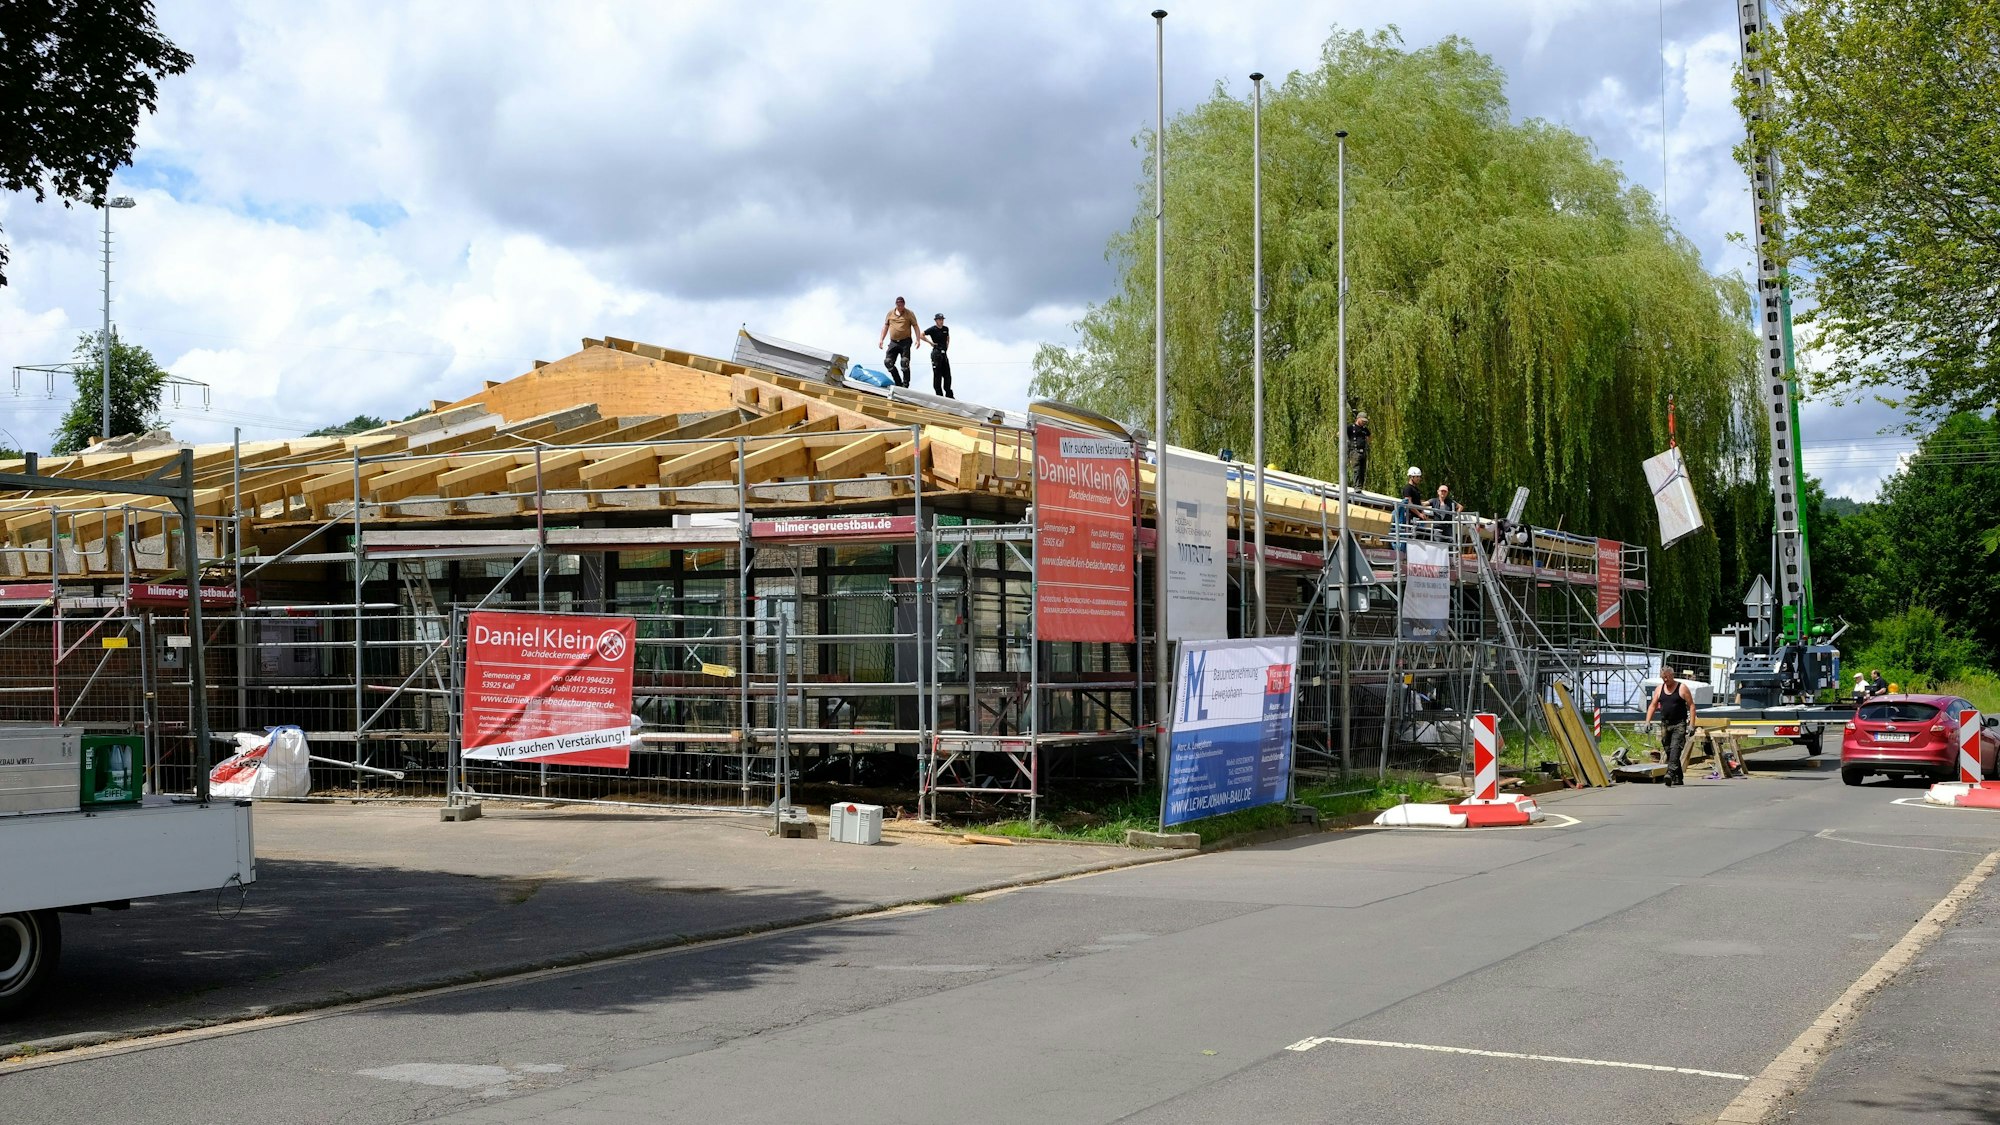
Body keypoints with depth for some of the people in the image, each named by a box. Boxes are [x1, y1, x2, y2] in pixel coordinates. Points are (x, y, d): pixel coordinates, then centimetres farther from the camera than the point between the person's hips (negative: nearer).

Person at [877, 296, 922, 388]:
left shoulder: (909, 314, 3)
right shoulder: (890, 313, 12)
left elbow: (915, 326, 1)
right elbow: (885, 326, 17)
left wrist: (918, 339, -11)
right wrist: (881, 339, 10)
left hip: (905, 342, -4)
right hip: (893, 342, 4)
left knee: (905, 363, -12)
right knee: (888, 362, -7)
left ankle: (905, 384, -7)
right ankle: (898, 383, 1)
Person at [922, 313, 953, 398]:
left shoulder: (946, 329, 11)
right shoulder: (933, 329, -6)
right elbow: (921, 335, -10)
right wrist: (930, 342, -11)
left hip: (944, 353, 6)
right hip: (936, 352, -6)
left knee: (947, 375, 7)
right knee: (937, 374, -4)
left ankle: (949, 395, 15)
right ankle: (939, 394, 0)